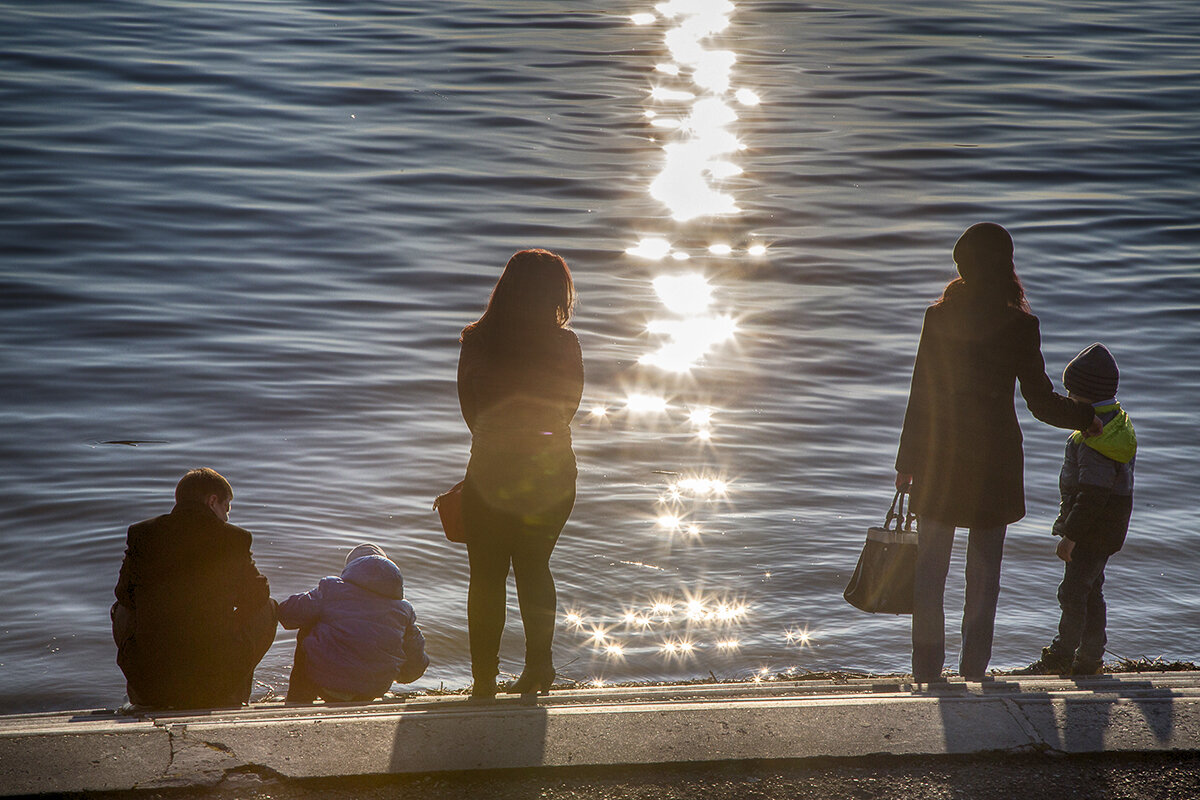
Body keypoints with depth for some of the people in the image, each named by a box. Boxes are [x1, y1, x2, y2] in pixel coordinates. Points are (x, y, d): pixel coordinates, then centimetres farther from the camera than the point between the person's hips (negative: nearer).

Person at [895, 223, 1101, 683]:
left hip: (939, 454, 1)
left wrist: (907, 460, 4)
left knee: (931, 568, 11)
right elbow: (1042, 403, -6)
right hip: (993, 458, -1)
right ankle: (974, 669, 15)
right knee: (984, 572, 12)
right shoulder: (1020, 326, -10)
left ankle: (927, 669, 13)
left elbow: (921, 394, -3)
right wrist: (1087, 418, 12)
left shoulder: (939, 317, -6)